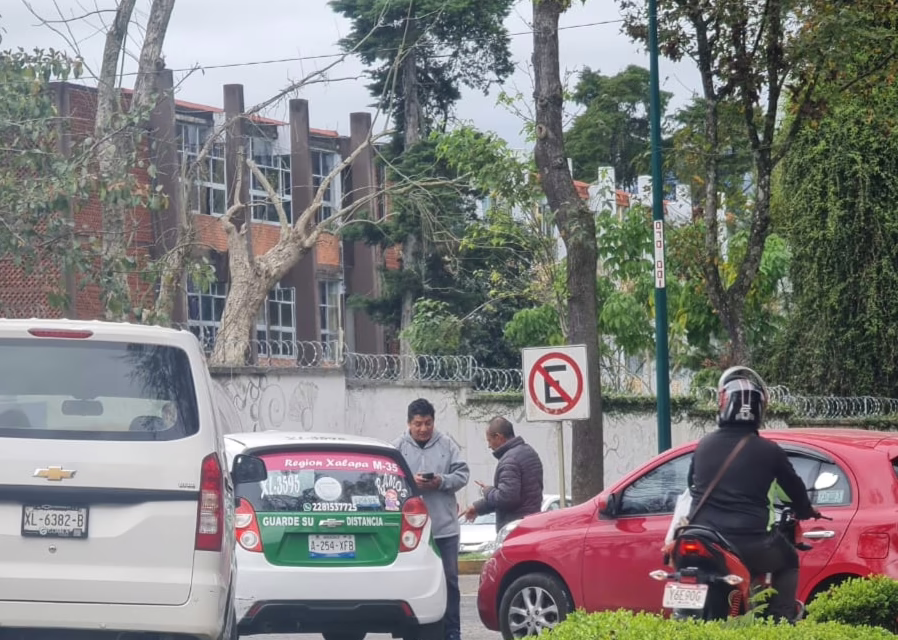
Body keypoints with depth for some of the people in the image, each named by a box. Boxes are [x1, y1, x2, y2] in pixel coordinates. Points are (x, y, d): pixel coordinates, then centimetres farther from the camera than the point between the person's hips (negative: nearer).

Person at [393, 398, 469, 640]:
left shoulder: (446, 444, 5)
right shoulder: (399, 447, 2)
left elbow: (462, 474, 4)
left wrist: (442, 482, -14)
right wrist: (411, 482, -18)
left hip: (445, 527, 1)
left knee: (449, 579, 6)